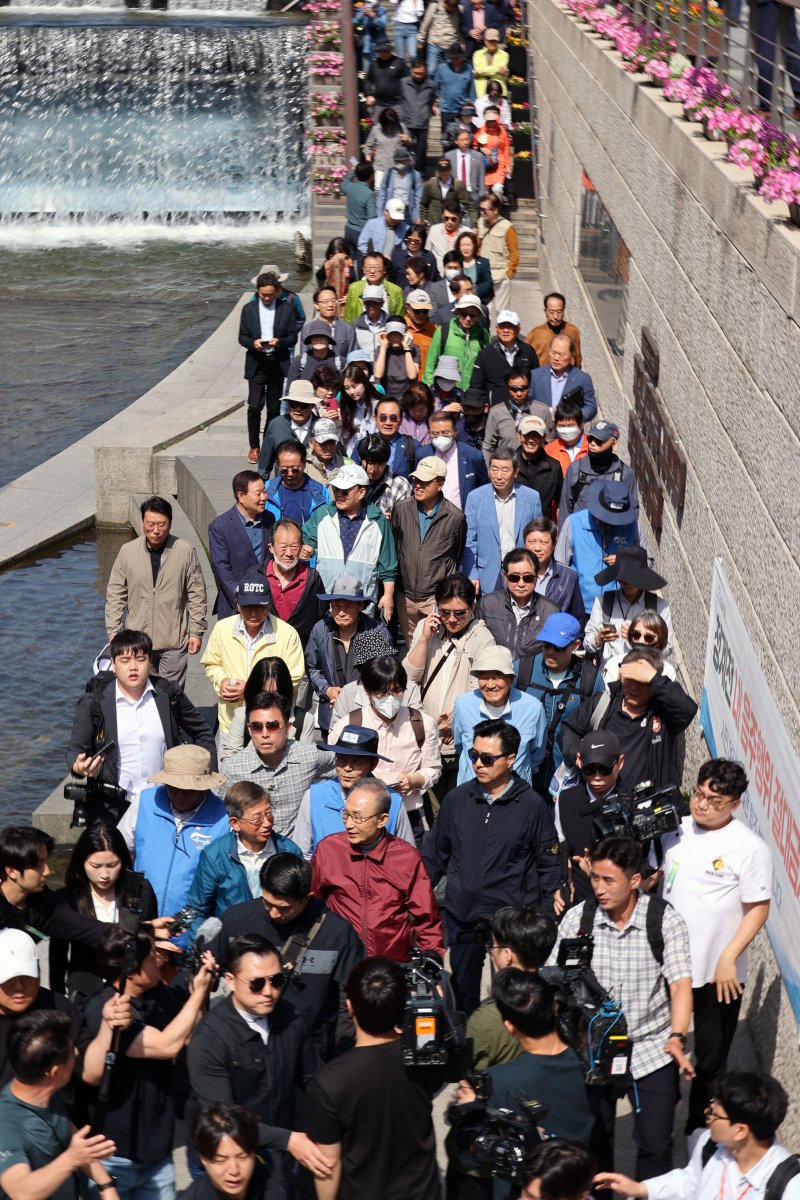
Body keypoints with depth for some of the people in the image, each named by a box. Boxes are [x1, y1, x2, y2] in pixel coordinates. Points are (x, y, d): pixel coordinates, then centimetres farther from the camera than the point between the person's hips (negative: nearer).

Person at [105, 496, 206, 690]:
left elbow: (197, 596, 1)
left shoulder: (185, 552, -5)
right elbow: (115, 595, 4)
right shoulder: (128, 551, -1)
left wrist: (197, 631, -1)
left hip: (174, 640, -1)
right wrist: (113, 632, 1)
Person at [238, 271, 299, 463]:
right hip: (256, 364, 0)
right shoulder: (249, 309, 4)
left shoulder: (286, 309, 2)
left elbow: (293, 337, 2)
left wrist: (279, 341, -18)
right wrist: (253, 343, -16)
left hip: (278, 365, 0)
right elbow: (242, 337, 6)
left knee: (274, 408, 7)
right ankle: (254, 446, 3)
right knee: (254, 406, -8)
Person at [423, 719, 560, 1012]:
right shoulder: (457, 799, 3)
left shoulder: (532, 806, -5)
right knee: (463, 997, 13)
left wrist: (546, 920, -3)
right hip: (461, 919, 3)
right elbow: (434, 855, 13)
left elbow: (549, 864, 0)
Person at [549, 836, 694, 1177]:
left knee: (656, 1145, 1)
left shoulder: (665, 920, -9)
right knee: (592, 1141, 10)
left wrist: (677, 1038, -27)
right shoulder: (578, 918, -5)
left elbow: (680, 983, -14)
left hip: (652, 1050, -1)